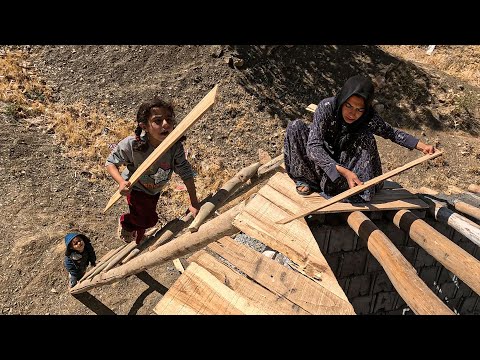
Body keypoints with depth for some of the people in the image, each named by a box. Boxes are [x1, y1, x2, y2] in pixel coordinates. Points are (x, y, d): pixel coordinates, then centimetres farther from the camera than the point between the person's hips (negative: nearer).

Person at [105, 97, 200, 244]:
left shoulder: (176, 147, -32)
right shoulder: (131, 144, -38)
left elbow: (186, 173, -23)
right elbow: (111, 162, -23)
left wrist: (194, 203, -20)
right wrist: (121, 182, -41)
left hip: (155, 189, 4)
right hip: (135, 187, -4)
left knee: (144, 219, 24)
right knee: (149, 219, -19)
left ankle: (137, 243, 58)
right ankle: (125, 221, 17)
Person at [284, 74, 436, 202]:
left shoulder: (369, 117, -20)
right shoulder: (327, 107, -30)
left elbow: (392, 133, -5)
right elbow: (313, 147, -37)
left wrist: (421, 146, -19)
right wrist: (343, 171, -47)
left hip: (345, 160, 2)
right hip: (320, 162, -2)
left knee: (365, 137, -24)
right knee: (295, 126, -28)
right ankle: (304, 179, -13)